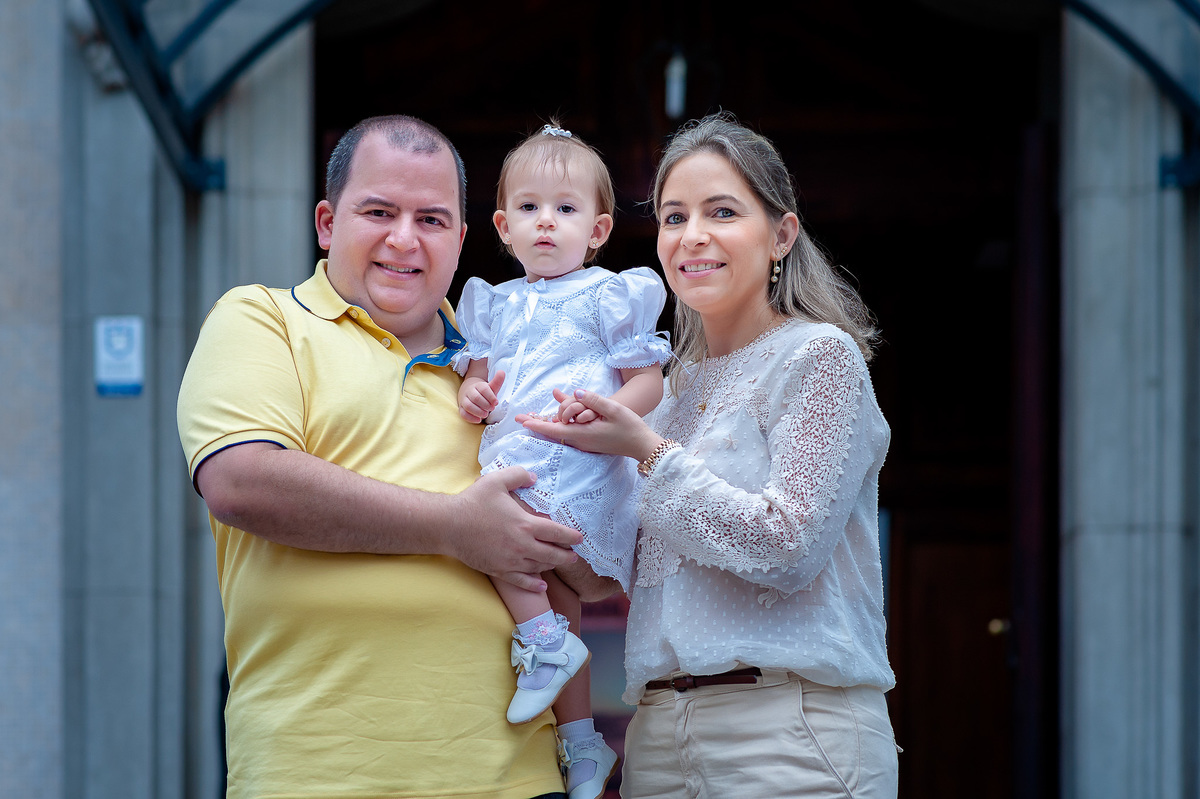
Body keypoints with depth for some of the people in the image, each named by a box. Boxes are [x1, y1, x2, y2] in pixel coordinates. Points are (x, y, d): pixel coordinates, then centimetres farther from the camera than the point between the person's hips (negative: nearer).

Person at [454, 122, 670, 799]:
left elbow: (648, 382, -2)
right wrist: (471, 396, -2)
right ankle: (581, 743, 14)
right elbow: (479, 372, 22)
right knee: (559, 592, 7)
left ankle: (544, 640, -17)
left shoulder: (608, 297, 1)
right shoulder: (498, 305, 19)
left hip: (580, 466, -6)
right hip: (515, 467, 6)